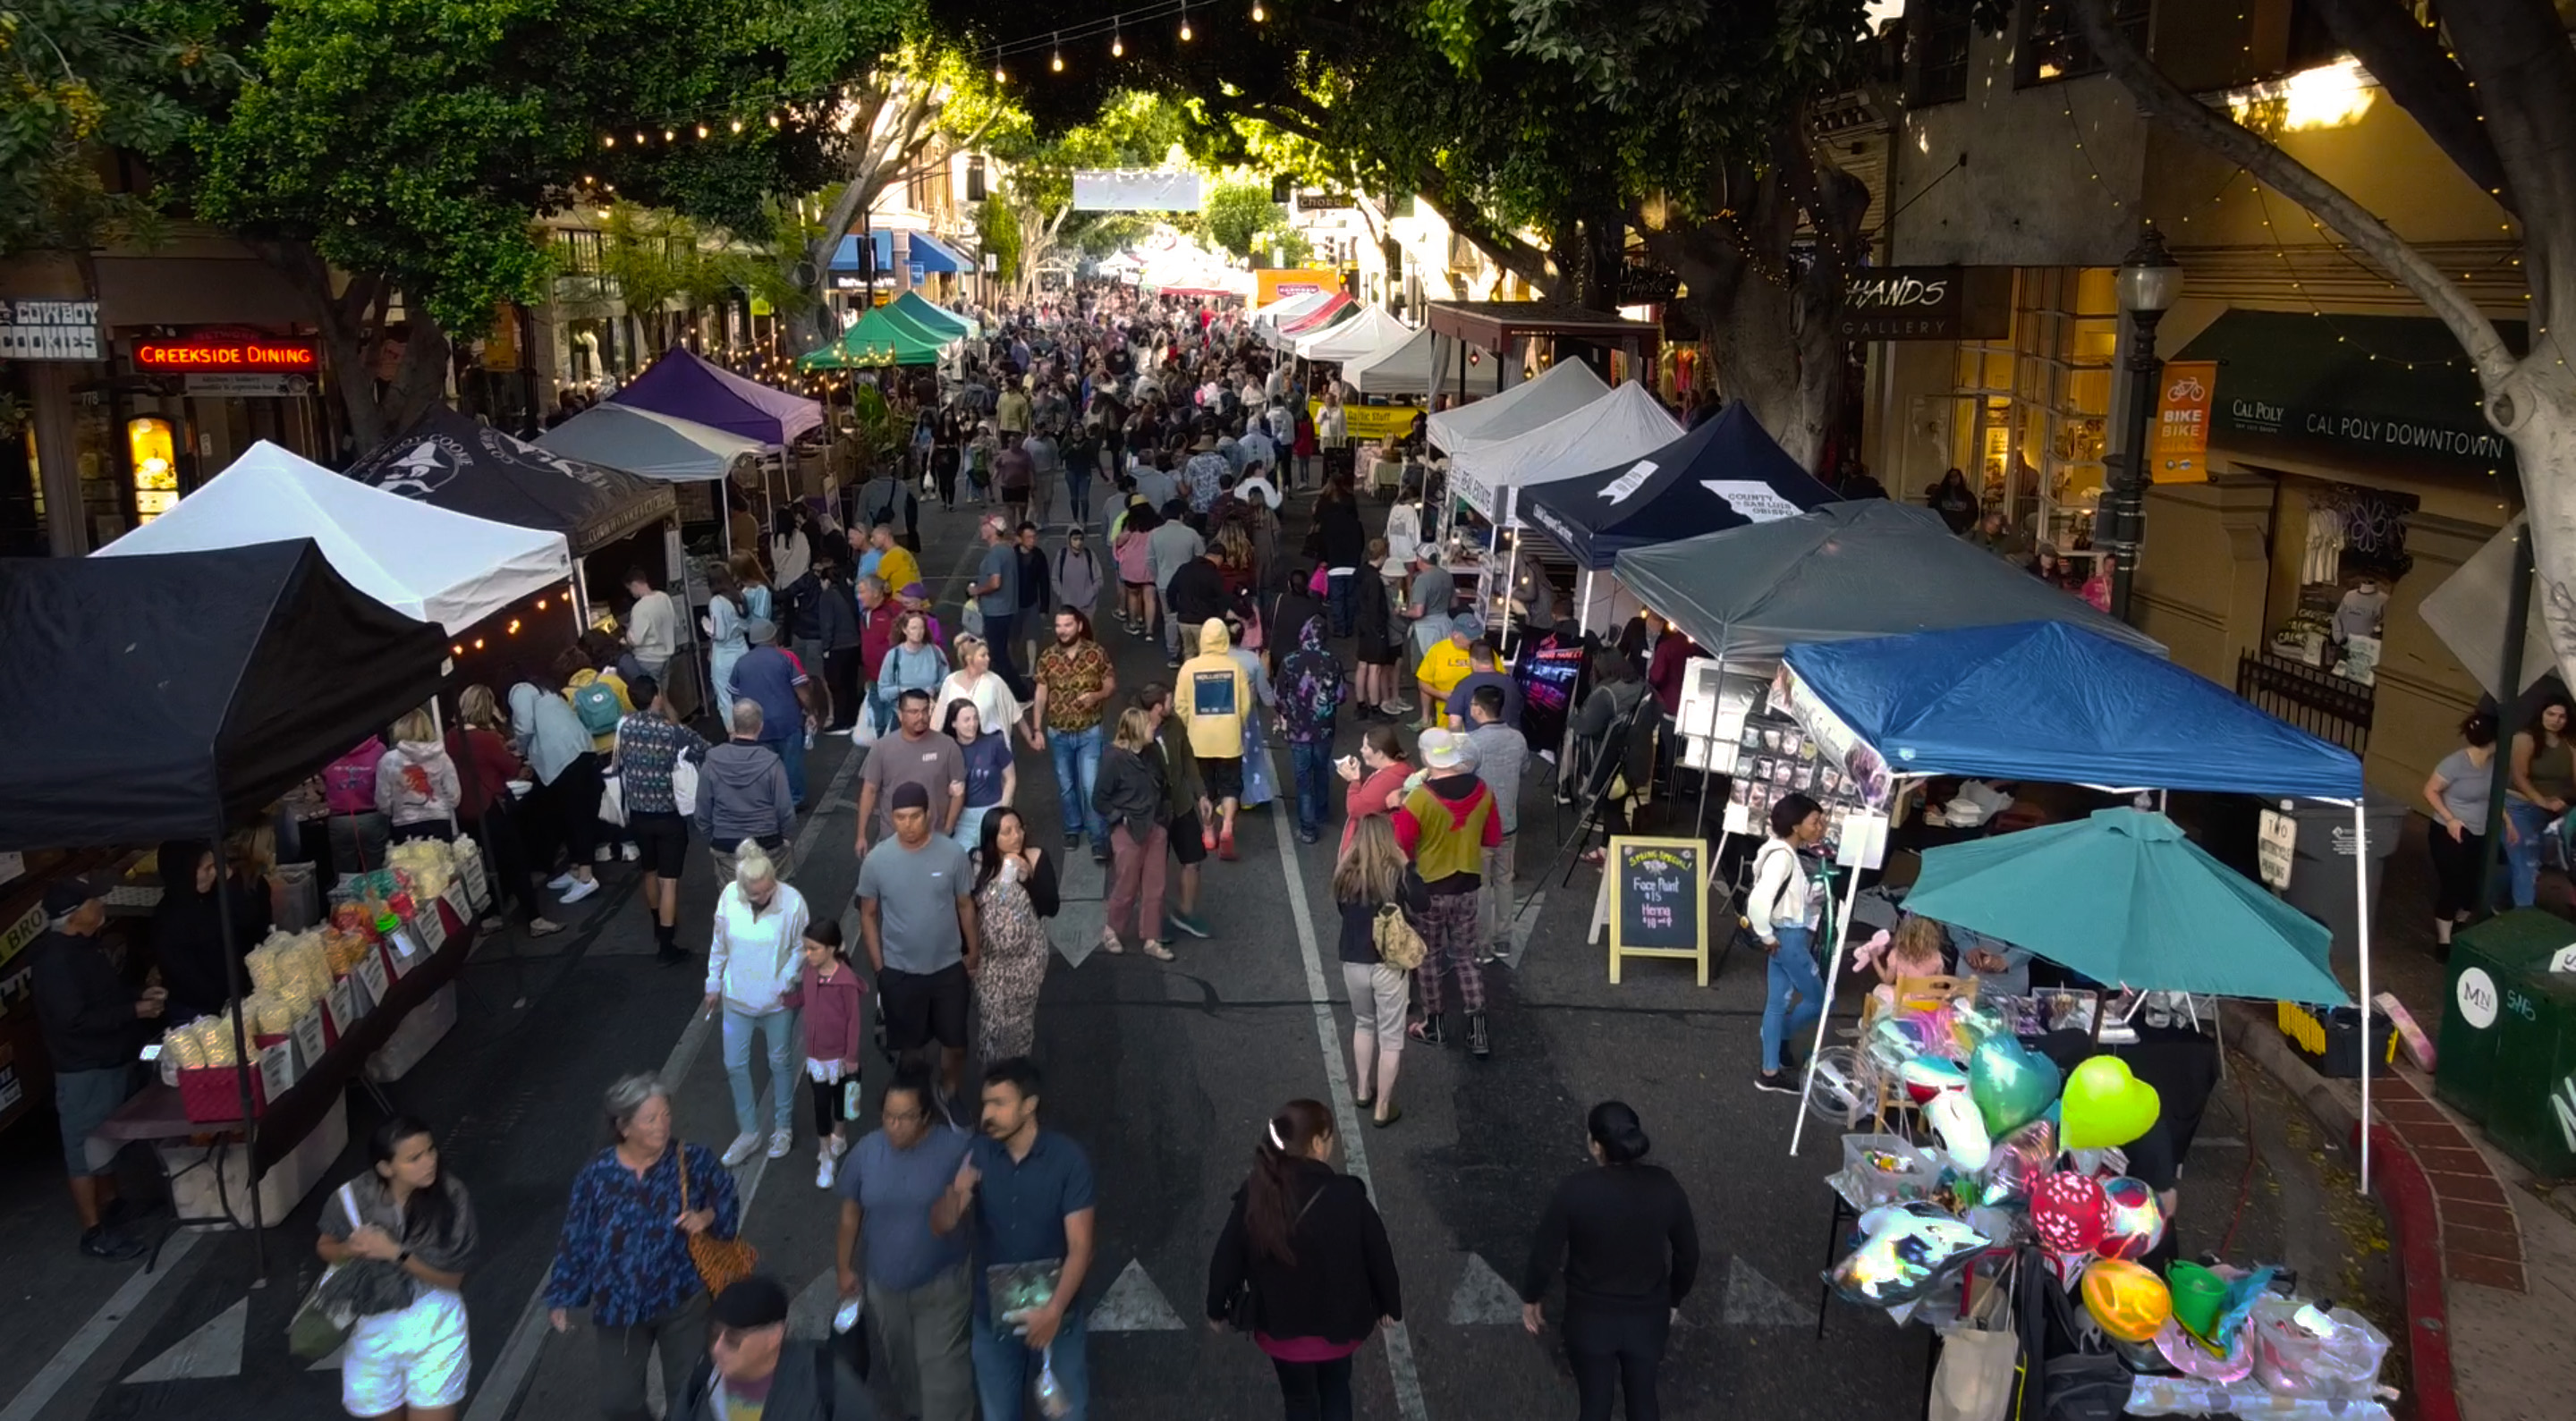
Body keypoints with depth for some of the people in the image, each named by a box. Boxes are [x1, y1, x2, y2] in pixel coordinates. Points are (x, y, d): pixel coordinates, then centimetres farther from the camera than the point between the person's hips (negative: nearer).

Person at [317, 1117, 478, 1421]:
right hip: (373, 1326, 2)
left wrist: (396, 1252, -28)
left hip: (433, 1326, -2)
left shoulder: (451, 1197, -21)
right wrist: (351, 1249, -19)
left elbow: (452, 1278, -16)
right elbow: (324, 1248, 4)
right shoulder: (353, 1197, -17)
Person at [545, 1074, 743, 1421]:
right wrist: (561, 1298, 1)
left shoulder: (694, 1161, -13)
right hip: (620, 1305, 1)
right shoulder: (596, 1176, -12)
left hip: (684, 1300, -1)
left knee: (688, 1392, 12)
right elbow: (576, 1241, -2)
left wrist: (708, 1217, -21)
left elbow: (727, 1204, 0)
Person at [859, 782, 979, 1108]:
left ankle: (950, 1095, 43)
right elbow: (868, 914, -3)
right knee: (908, 1044, 17)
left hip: (948, 967, 1)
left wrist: (973, 952, 6)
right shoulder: (876, 861, -15)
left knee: (955, 1042, 15)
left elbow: (965, 905, -1)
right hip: (899, 971, -1)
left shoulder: (953, 854, -15)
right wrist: (878, 966, -1)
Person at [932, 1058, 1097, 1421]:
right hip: (993, 1316, 2)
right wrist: (956, 1193, -28)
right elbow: (941, 1227, -6)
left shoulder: (1068, 1159, -18)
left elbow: (1080, 1247, -17)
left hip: (1056, 1314, -2)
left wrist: (1054, 1310, -29)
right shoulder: (978, 1154, -9)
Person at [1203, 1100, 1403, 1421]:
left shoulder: (1254, 1196, -20)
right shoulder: (1348, 1196, -23)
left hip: (1281, 1327, 1)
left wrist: (1216, 1310, 10)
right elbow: (1378, 1254, -10)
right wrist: (1390, 1305, 9)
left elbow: (1227, 1259, -8)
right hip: (1339, 1324, -1)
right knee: (1336, 1390, 29)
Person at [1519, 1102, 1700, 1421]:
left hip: (1590, 1318, -2)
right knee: (1643, 1395, 24)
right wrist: (1674, 1299, 15)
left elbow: (1545, 1257, -14)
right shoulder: (1664, 1186, -15)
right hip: (1648, 1316, 2)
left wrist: (1530, 1299, 5)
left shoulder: (1574, 1191, -23)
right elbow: (1688, 1254, -2)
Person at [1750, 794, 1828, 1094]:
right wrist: (1767, 937, -19)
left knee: (1778, 1001, 12)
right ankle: (1780, 1037, 28)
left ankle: (1770, 1073, 17)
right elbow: (1758, 900, -31)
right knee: (1819, 1001, 5)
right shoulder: (1782, 856, -22)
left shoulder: (1789, 852, 8)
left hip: (1792, 935, 9)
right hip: (1788, 937, -9)